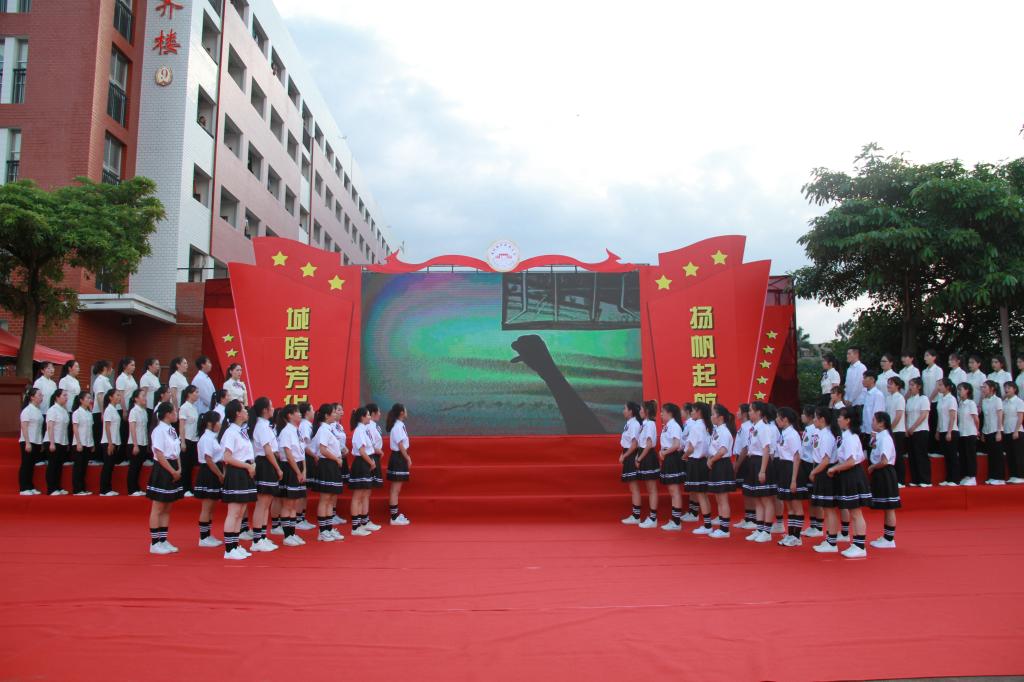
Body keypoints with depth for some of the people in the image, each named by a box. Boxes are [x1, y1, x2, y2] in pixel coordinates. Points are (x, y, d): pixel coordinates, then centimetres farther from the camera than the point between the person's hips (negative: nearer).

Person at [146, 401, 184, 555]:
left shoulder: (172, 430, 10)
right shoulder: (159, 430, -15)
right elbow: (159, 455, -18)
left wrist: (179, 469, 1)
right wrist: (173, 472, -16)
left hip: (172, 471, 9)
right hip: (162, 470, -9)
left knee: (167, 509, 13)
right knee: (158, 509, 1)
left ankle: (163, 540, 21)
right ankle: (155, 543, 8)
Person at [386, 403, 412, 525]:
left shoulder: (400, 425, 11)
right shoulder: (397, 427, -17)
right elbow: (400, 445, -18)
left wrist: (407, 457, 11)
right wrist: (408, 459, -11)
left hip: (399, 457, 10)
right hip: (398, 457, -10)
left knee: (396, 488, 16)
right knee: (395, 489, -4)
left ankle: (395, 513, 24)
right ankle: (394, 517, 0)